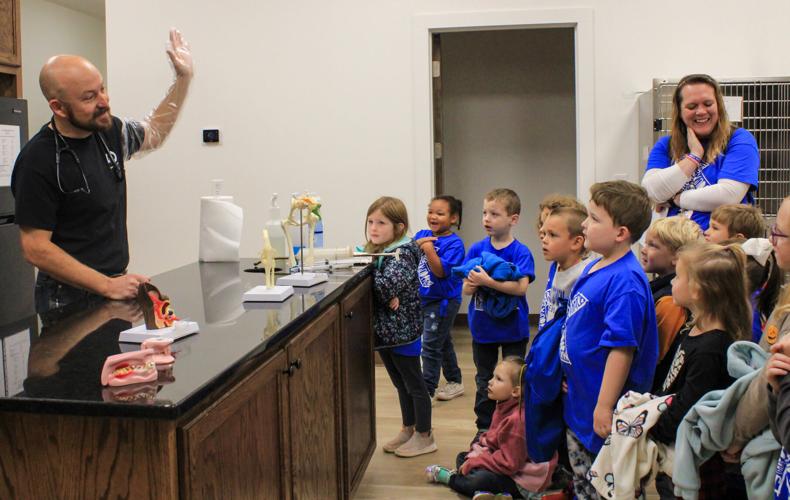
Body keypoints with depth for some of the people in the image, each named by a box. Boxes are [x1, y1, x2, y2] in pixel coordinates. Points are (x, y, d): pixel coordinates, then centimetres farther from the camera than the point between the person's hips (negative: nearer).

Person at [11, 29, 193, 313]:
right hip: (70, 299, -6)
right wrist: (107, 286, -22)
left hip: (116, 284, 7)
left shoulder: (108, 131, 1)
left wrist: (184, 77, 15)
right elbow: (35, 249, -19)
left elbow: (154, 132, 23)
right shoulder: (38, 161, -19)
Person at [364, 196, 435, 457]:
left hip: (402, 330, -8)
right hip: (384, 330, 8)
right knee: (401, 384, 21)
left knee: (414, 384, 7)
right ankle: (408, 429, 35)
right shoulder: (375, 251, 6)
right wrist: (388, 295, -18)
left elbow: (388, 285, -35)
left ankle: (424, 436, 20)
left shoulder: (402, 253, -19)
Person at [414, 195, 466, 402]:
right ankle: (455, 382, 36)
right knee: (443, 343, 20)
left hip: (443, 301, -7)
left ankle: (427, 391, 1)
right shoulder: (422, 235, 2)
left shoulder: (454, 243, -17)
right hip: (423, 299, 7)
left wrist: (429, 249, -31)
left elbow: (441, 271, -24)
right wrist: (417, 244, -20)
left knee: (430, 346, -6)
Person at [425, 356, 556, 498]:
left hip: (521, 478, -11)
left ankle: (448, 476, -1)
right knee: (462, 457, 13)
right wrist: (474, 457, -3)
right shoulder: (504, 407, 1)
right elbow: (492, 438, 13)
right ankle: (484, 491, -12)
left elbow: (508, 463, -28)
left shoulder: (517, 419, -30)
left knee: (481, 480, -30)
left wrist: (475, 462, -20)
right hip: (507, 461, 11)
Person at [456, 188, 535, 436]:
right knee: (484, 381, 15)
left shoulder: (521, 252, -11)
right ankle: (484, 428, 28)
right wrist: (474, 282, -25)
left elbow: (521, 287, -23)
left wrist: (488, 281, -28)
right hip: (482, 328, 3)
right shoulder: (477, 249, 0)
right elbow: (466, 288, -2)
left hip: (513, 329, -3)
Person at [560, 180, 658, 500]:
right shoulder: (594, 268, 6)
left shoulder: (625, 282, -24)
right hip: (578, 403, 9)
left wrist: (605, 407, -25)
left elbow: (621, 348, -27)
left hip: (602, 412, -9)